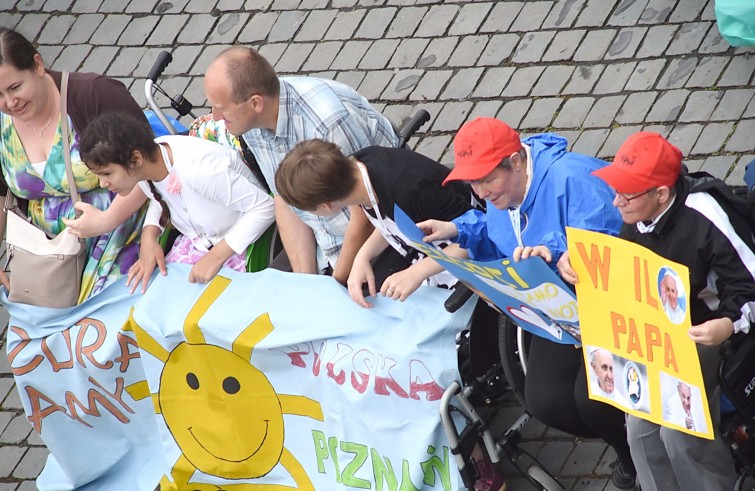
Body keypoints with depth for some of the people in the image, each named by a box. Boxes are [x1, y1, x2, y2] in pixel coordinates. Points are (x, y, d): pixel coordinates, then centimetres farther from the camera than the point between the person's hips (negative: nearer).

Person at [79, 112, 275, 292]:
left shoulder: (197, 169, -35)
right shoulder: (149, 159, -12)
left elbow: (264, 208, -28)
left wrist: (215, 257, -27)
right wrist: (149, 236, -9)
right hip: (193, 240, 7)